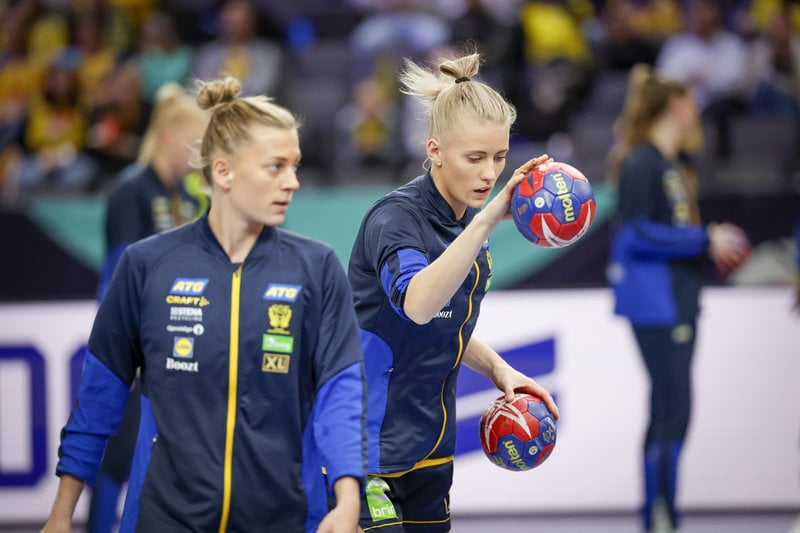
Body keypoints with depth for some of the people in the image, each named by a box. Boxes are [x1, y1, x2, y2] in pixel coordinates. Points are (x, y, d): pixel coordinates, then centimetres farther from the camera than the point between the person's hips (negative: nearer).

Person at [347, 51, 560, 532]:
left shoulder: (470, 219, 8)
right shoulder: (394, 217, -17)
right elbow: (416, 304, -39)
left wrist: (497, 369, 5)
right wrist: (487, 221, -47)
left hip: (429, 451, 8)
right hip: (369, 445, -8)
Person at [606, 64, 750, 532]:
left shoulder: (676, 164, 16)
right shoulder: (641, 162, -12)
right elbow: (637, 233, -20)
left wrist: (714, 240, 5)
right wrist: (705, 239, -17)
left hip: (680, 299, 10)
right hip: (654, 301, -10)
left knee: (667, 411, 11)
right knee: (674, 410, -10)